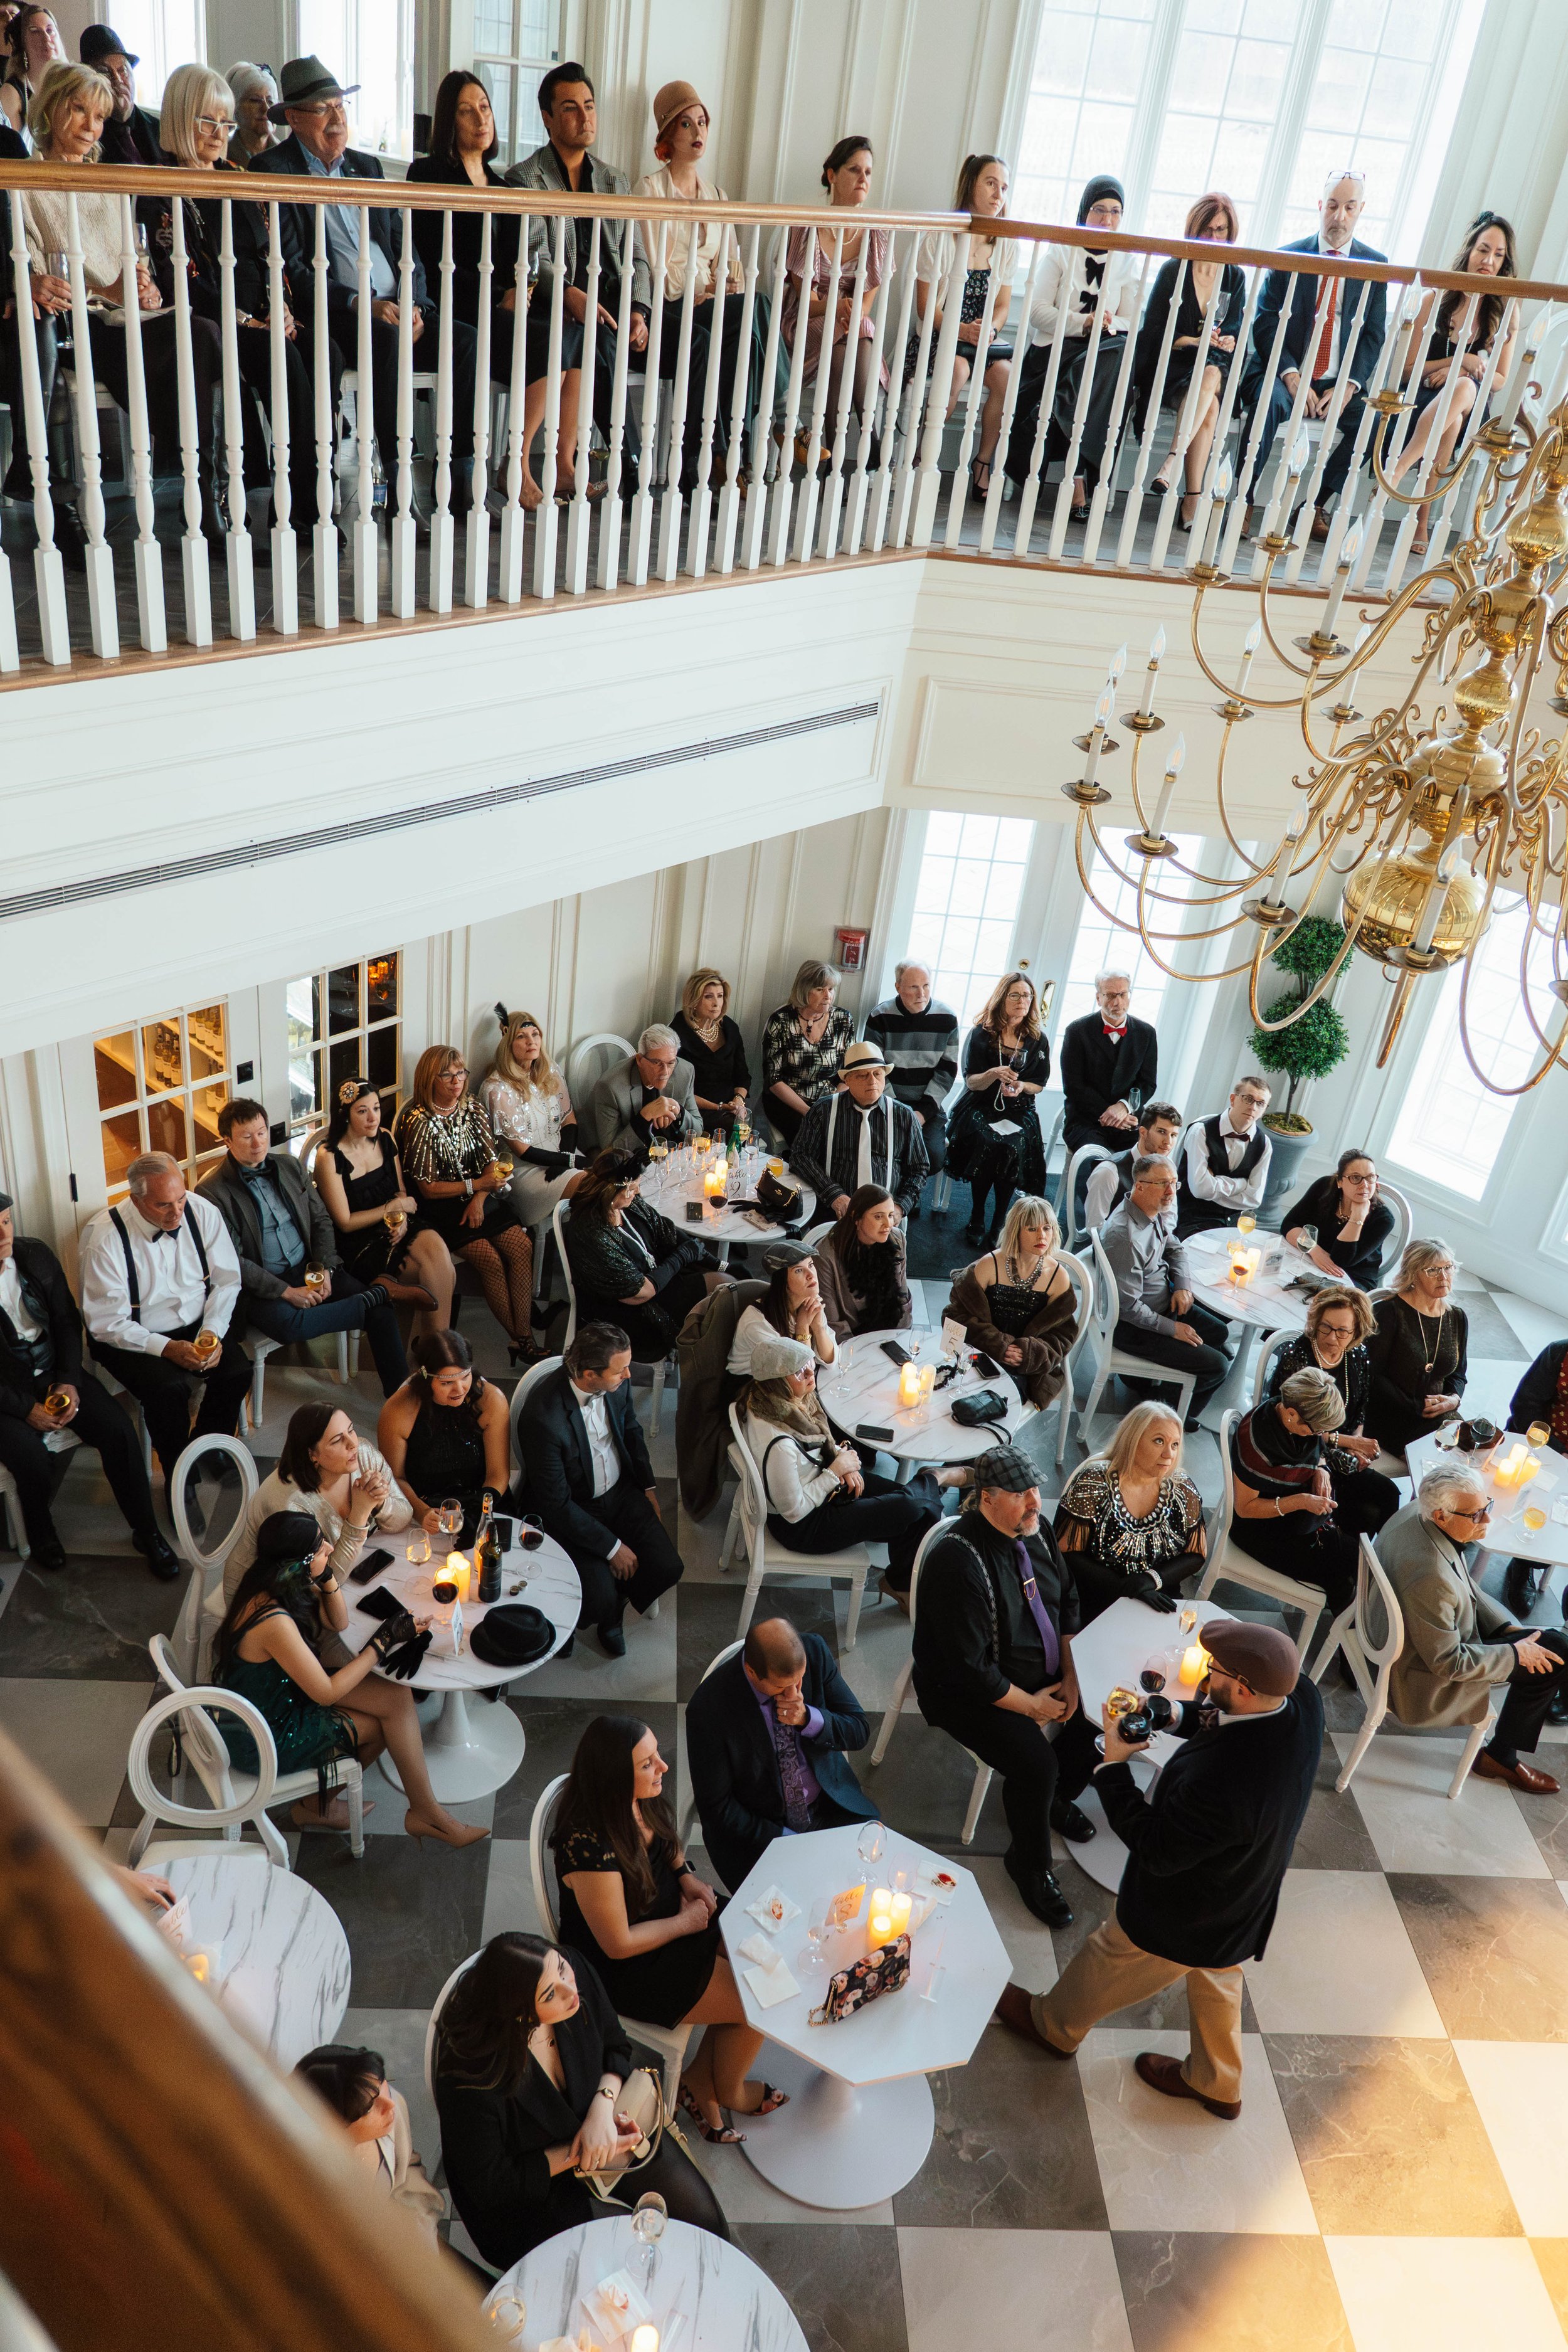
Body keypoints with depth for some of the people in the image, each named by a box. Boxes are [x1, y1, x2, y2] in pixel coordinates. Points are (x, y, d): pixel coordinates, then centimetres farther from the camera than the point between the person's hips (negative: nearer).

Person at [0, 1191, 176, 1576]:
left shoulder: (36, 1255, -2)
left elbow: (68, 1321, 6)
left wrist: (70, 1382, -6)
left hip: (55, 1373, 4)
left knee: (118, 1429, -16)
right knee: (32, 1458, -28)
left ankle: (146, 1532, 0)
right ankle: (40, 1532, 6)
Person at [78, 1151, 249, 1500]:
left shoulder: (202, 1212, -9)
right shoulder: (103, 1239, -20)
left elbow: (227, 1281, 0)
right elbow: (107, 1323, -16)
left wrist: (213, 1331, -16)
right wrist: (166, 1348, -26)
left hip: (198, 1325, 4)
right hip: (133, 1338, -4)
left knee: (237, 1371, -21)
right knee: (168, 1387, -30)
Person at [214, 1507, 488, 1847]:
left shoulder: (278, 1585, -9)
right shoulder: (274, 1622, -34)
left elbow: (337, 1623, 6)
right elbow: (327, 1693, -24)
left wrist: (327, 1576, -12)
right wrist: (384, 1641, -19)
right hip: (261, 1740, -8)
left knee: (396, 1696, -2)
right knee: (382, 1724, 0)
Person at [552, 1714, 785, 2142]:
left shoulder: (642, 1799, -12)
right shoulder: (590, 1847, -36)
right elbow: (619, 1943, -24)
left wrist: (687, 1875, -6)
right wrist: (684, 1922, -14)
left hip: (672, 1910, 8)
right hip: (625, 1969, -8)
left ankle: (699, 2079, 17)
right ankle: (726, 2090, 24)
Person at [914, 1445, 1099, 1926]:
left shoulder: (1035, 1530, -6)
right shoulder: (958, 1562, -32)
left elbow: (1067, 1602, 9)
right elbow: (970, 1669, -28)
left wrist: (1070, 1676, -1)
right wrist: (1031, 1705, -17)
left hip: (1043, 1672, 8)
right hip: (966, 1691, -8)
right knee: (1035, 1763, -23)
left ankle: (1056, 1796, 24)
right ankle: (1030, 1865, 5)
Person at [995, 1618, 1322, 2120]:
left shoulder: (1219, 1784, -47)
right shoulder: (1303, 1695, -25)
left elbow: (1155, 1851, -29)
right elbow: (1240, 1721, -2)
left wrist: (1114, 1765, -22)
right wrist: (1179, 1717, -15)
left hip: (1180, 1919, -6)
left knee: (1104, 1964, 24)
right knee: (1217, 1982, 34)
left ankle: (1054, 2025, 54)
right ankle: (1217, 2085, 59)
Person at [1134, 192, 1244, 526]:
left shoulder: (1236, 277, 13)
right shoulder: (1173, 270, 3)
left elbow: (1234, 332, 10)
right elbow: (1154, 332, -3)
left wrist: (1226, 342, -15)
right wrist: (1194, 341, -17)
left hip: (1214, 365, 3)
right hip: (1168, 366, -3)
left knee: (1212, 376, -36)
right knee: (1209, 408, -34)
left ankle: (1174, 456, -44)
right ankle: (1194, 497, -41)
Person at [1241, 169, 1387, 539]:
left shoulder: (1376, 265, 7)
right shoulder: (1287, 257, 3)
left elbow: (1374, 335, 5)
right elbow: (1266, 325, -3)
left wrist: (1348, 386, -12)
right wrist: (1291, 376, -18)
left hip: (1338, 383, 2)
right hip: (1284, 373, -2)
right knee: (1270, 402, -36)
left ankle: (1315, 506, -9)